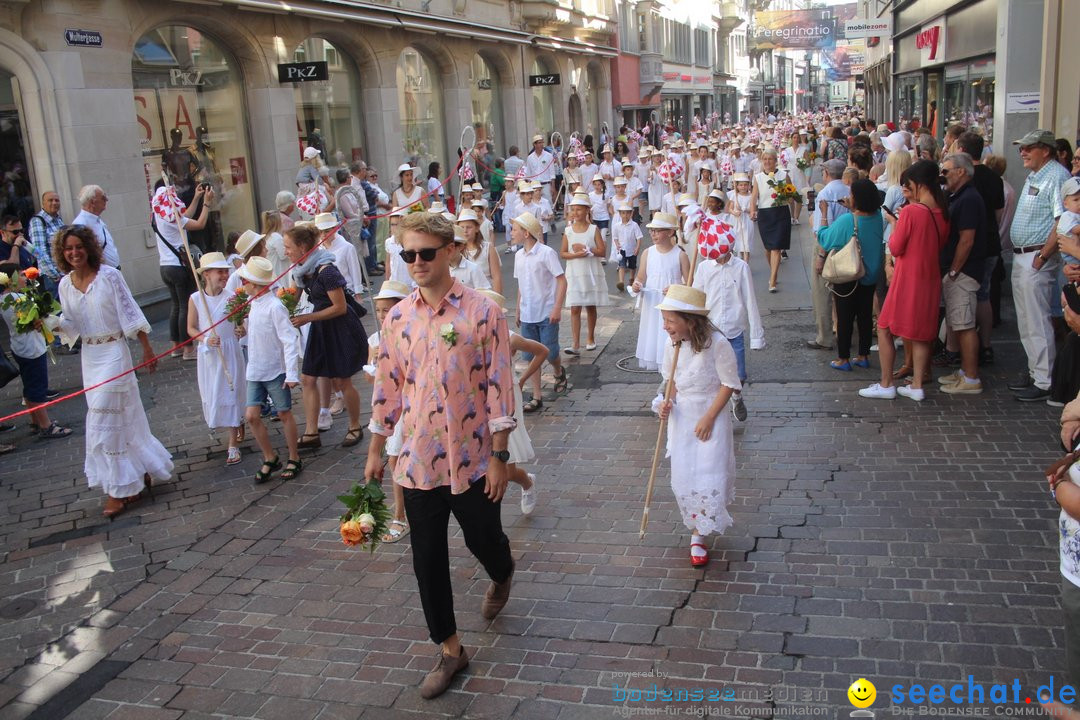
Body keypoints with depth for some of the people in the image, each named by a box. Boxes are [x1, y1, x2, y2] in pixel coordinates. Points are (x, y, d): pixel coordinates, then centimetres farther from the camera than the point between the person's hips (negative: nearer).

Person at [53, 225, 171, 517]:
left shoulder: (109, 275, -10)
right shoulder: (65, 285, 4)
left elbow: (130, 313, -8)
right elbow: (72, 327, 8)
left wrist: (147, 349, -7)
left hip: (114, 352, -5)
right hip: (89, 356, 5)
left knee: (104, 419, -6)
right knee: (123, 418, 12)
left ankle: (120, 490, 3)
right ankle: (140, 475, 26)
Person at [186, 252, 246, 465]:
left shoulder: (231, 297, -10)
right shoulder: (195, 299, -6)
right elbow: (191, 328, 1)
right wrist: (205, 339, -15)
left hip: (229, 352, -2)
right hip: (207, 354, 2)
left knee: (230, 394, 1)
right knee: (212, 395, 11)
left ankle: (233, 444, 6)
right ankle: (235, 429, 34)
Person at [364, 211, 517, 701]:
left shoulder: (482, 312, -11)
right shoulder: (398, 318, 2)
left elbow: (499, 387, -11)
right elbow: (388, 387, 9)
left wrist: (499, 457, -12)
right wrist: (375, 450, 11)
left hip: (471, 458, -3)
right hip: (418, 459, 4)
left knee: (483, 541, 14)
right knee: (428, 559, 9)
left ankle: (502, 573, 52)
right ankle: (450, 650, 27)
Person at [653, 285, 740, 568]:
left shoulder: (717, 343, -21)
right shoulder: (672, 345, -6)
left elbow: (729, 384, -13)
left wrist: (709, 418, -14)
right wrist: (666, 402, -9)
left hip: (710, 417, -4)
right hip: (681, 417, 4)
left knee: (708, 475, -5)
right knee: (683, 476, 6)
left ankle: (698, 537, 11)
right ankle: (698, 528, 28)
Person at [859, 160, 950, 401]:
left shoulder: (911, 211, -18)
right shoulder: (943, 213, 3)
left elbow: (895, 248, -14)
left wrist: (895, 225, 2)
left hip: (908, 279, -7)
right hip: (930, 279, 7)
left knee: (884, 329, 5)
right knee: (921, 332, 14)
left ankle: (886, 385, 7)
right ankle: (917, 386, 16)